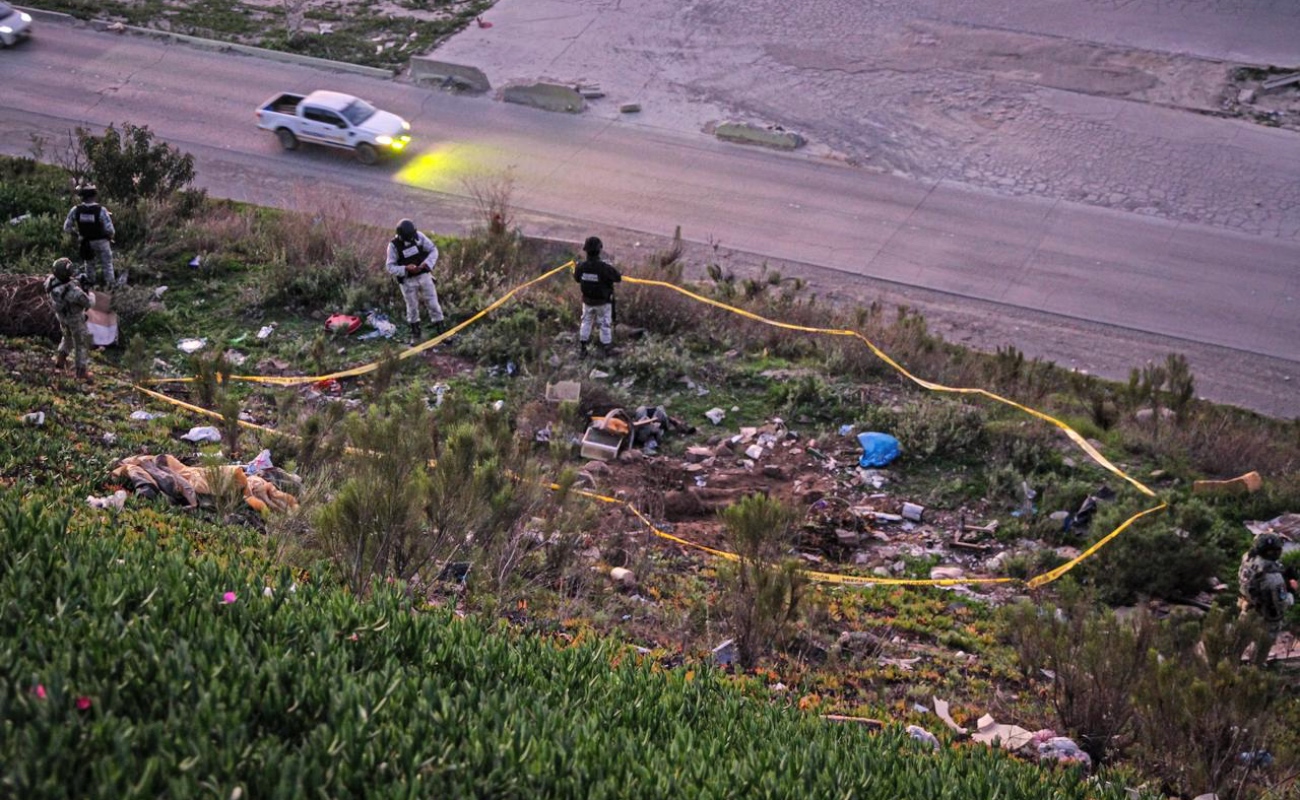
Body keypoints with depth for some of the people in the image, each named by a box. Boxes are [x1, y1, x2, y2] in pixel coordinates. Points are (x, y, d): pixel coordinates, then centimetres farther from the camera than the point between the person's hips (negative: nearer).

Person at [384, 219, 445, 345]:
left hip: (424, 276, 1)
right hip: (408, 280, -1)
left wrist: (426, 263, -20)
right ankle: (415, 334, 24)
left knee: (433, 304, 1)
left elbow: (433, 250, -4)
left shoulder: (419, 236, -10)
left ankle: (440, 332, 9)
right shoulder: (394, 245, -14)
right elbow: (391, 267, -13)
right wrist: (406, 269, -28)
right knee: (412, 308, 9)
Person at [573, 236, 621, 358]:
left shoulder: (581, 267, -22)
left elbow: (577, 279, -1)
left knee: (586, 322, 24)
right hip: (603, 302, -3)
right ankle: (606, 348, 30)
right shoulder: (605, 267, -32)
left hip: (587, 301, 3)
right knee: (605, 324, 17)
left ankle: (582, 348, 32)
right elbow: (618, 278, -17)